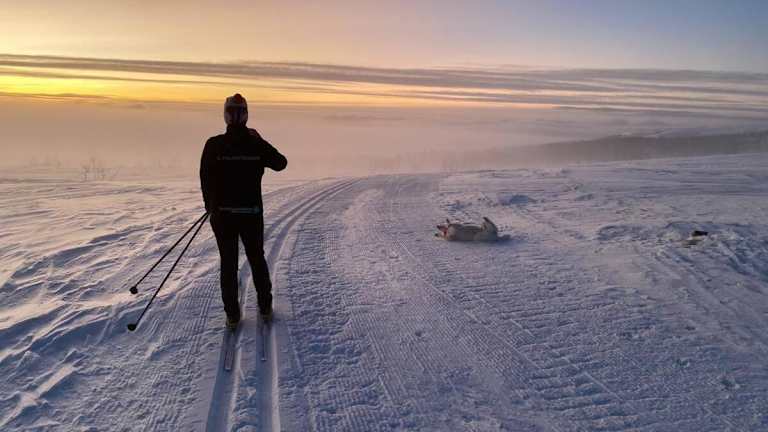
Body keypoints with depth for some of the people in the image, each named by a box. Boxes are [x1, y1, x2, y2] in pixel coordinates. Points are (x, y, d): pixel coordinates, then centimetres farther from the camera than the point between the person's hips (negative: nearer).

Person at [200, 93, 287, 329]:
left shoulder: (214, 144, -9)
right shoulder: (257, 144, -7)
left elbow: (205, 179, -6)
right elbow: (281, 163, 9)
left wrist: (210, 206, 9)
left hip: (222, 213, -1)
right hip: (252, 212, 1)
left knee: (228, 263, 10)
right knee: (257, 259, 17)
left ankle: (232, 314, 14)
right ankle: (265, 306, 26)